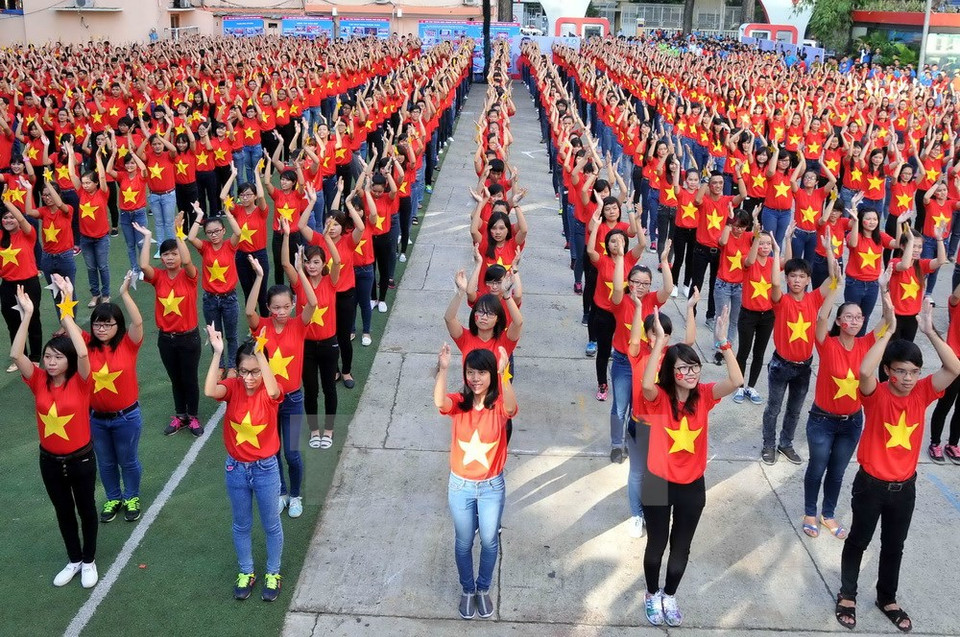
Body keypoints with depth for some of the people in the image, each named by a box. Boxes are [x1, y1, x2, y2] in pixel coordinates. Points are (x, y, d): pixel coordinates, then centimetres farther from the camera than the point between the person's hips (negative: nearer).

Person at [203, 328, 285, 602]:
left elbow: (272, 391, -43)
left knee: (271, 525, 16)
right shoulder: (233, 387, -12)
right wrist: (217, 353, -37)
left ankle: (273, 574, 37)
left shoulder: (270, 392, -17)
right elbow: (209, 391, -33)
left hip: (265, 469, -2)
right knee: (241, 525, 20)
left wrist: (260, 354, -47)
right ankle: (246, 573, 41)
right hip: (235, 468, 2)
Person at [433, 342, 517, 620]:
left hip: (492, 486, -1)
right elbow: (439, 402, -36)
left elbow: (511, 408, -40)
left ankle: (483, 589, 43)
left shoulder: (499, 405, -15)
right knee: (464, 542, 17)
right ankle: (467, 590, 42)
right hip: (461, 485, 1)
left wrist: (503, 373, -54)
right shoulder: (458, 403, -12)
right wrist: (443, 369, -51)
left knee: (489, 541, 17)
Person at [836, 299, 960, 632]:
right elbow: (864, 371, -41)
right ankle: (847, 595, 32)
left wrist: (929, 330, -28)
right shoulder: (876, 395, -18)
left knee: (893, 546, 20)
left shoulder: (922, 393, -6)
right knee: (858, 541, 15)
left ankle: (887, 598, 40)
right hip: (871, 484, -4)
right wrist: (888, 330, -37)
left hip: (905, 486, 4)